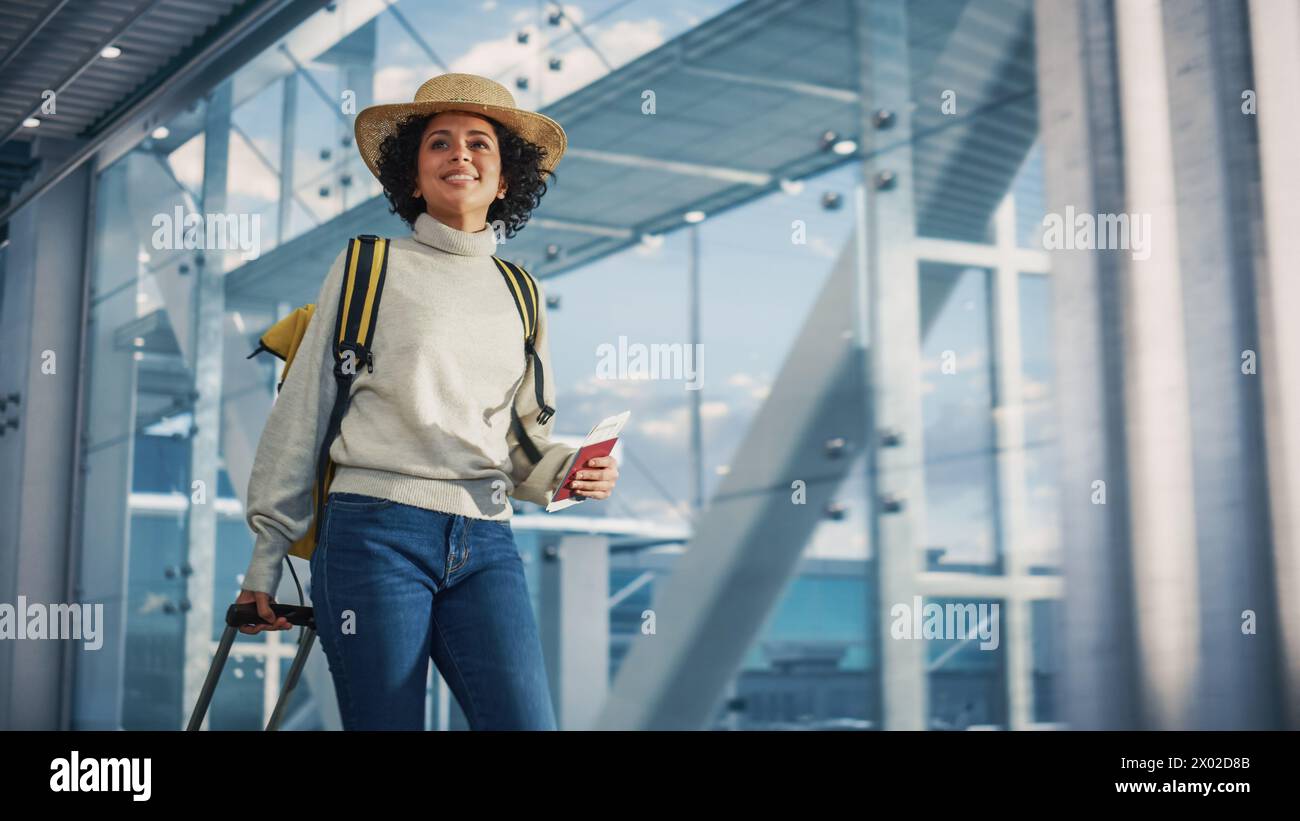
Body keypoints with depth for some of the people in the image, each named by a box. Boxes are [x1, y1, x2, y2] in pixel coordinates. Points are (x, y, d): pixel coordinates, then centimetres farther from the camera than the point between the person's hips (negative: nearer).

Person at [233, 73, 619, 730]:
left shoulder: (522, 295, 18)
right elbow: (301, 413, 7)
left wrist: (568, 469, 0)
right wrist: (268, 553, 6)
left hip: (486, 543, 3)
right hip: (376, 529, -3)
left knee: (527, 720, -13)